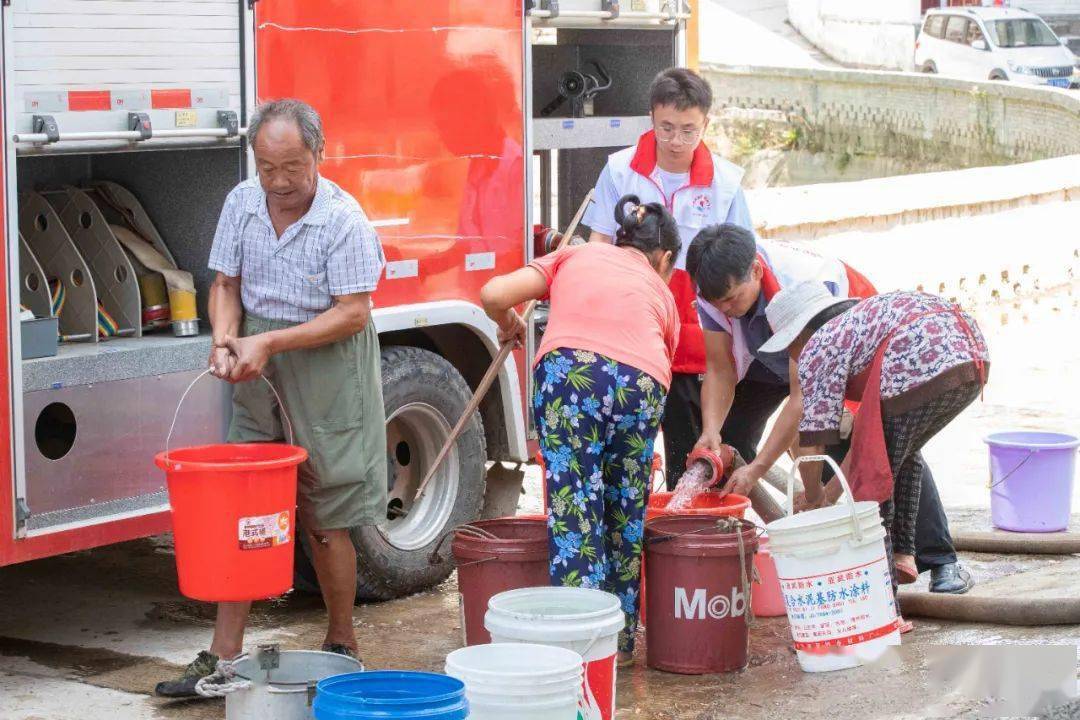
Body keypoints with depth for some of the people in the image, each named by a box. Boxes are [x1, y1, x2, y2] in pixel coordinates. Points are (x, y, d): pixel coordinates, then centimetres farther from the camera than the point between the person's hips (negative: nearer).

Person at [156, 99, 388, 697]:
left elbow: (352, 313, -16)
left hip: (326, 365, -5)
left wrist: (268, 343, -21)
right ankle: (224, 654, 6)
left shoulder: (343, 220, -16)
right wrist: (226, 341, -10)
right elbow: (227, 285, 10)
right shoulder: (242, 204, 2)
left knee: (324, 518, 2)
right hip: (260, 374, 5)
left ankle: (342, 644, 20)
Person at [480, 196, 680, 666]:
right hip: (642, 381, 2)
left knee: (573, 508, -1)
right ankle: (620, 638, 22)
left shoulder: (577, 255, 29)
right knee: (626, 513, 17)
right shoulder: (660, 292, 33)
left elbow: (494, 295, 15)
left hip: (568, 367, -2)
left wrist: (509, 326, 37)